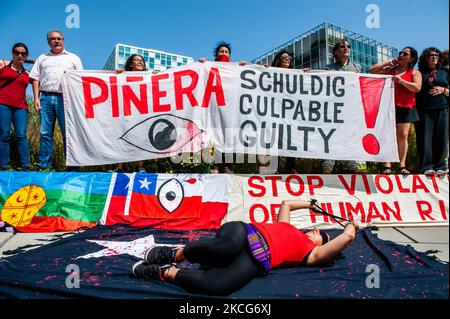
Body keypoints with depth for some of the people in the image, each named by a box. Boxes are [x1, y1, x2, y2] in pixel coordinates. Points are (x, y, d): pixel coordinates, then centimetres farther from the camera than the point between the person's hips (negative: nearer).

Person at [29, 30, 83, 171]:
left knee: (68, 132, -5)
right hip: (46, 97, 2)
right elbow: (36, 79, 14)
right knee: (45, 133, 1)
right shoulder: (42, 58, 21)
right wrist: (36, 98, 2)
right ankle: (44, 165, 6)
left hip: (65, 99, -2)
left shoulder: (73, 58, 16)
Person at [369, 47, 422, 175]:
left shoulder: (415, 73, 11)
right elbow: (372, 71, 13)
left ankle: (402, 165, 1)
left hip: (405, 108, -1)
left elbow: (417, 88, -4)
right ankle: (387, 166, -6)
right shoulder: (389, 69, 18)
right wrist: (388, 62, 10)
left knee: (403, 135, -3)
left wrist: (402, 81, -15)